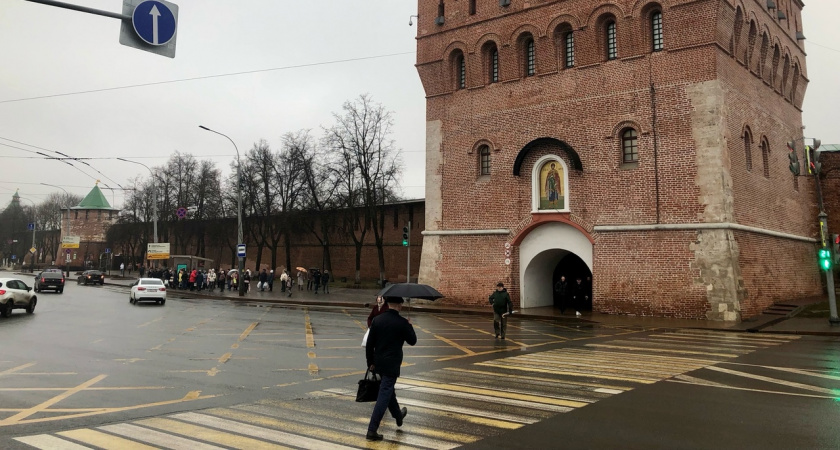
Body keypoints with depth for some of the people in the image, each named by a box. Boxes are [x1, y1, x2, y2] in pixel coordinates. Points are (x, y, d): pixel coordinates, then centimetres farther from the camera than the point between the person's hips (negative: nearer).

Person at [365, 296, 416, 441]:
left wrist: (370, 362, 10)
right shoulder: (402, 322, -14)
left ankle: (398, 415, 47)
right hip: (392, 364, -6)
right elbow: (412, 341, -1)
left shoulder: (377, 319, -3)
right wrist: (410, 326, 15)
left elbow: (370, 344, 0)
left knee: (388, 390, 25)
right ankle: (372, 429, -5)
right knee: (384, 395, -3)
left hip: (379, 363, 6)